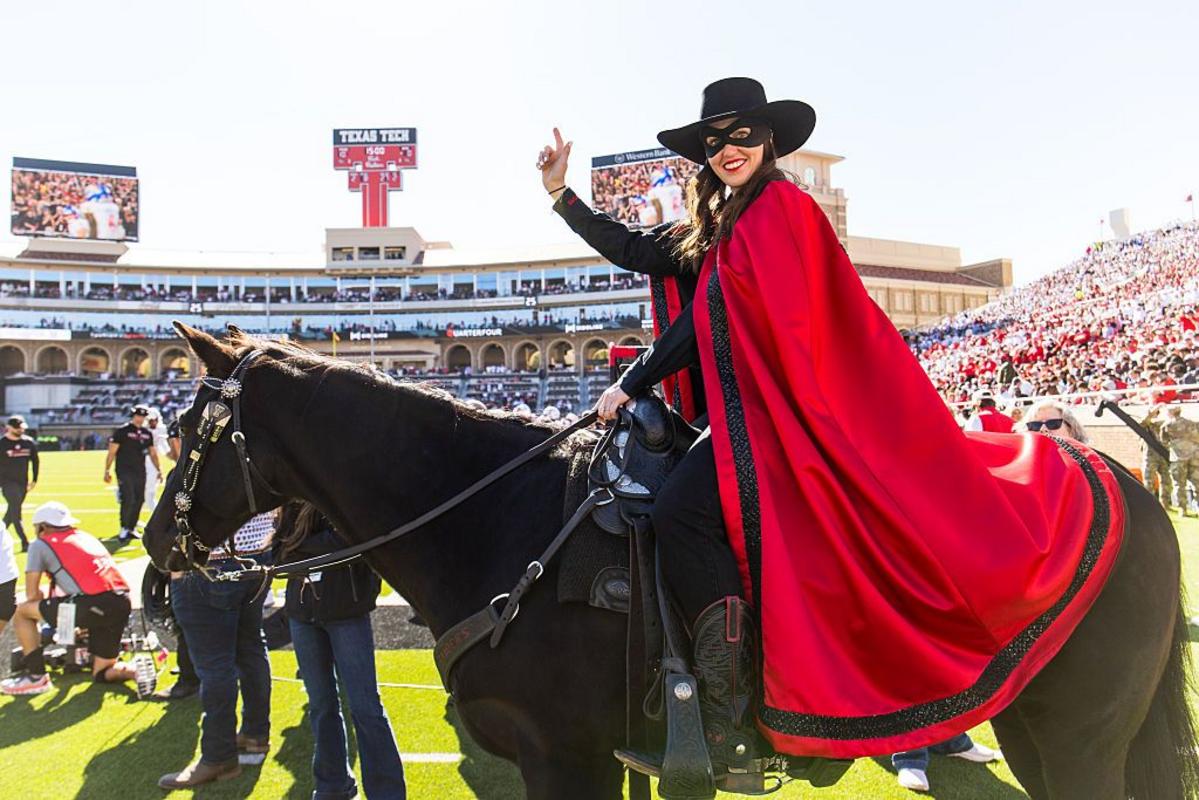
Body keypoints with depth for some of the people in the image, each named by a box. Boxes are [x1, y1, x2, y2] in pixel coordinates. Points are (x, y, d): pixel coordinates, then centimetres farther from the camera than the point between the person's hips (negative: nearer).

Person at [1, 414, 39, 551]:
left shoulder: (29, 442, 3)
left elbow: (35, 461, 12)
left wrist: (34, 480, 10)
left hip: (22, 482, 5)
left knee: (13, 511, 13)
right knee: (15, 511, -11)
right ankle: (25, 543, -14)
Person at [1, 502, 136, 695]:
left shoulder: (40, 544, 11)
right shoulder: (86, 537, 29)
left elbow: (32, 595, 10)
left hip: (93, 605, -7)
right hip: (123, 605, 7)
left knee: (22, 611, 16)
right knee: (102, 674, 21)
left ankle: (36, 676, 17)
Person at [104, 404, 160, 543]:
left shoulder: (147, 434, 11)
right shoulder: (122, 431, -6)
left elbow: (152, 453, 17)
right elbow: (112, 452, -5)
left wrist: (159, 469, 13)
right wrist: (107, 471, -8)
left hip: (140, 472, 6)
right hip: (125, 471, -6)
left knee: (139, 500, 7)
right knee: (128, 500, -12)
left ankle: (132, 528, 20)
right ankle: (124, 529, 0)